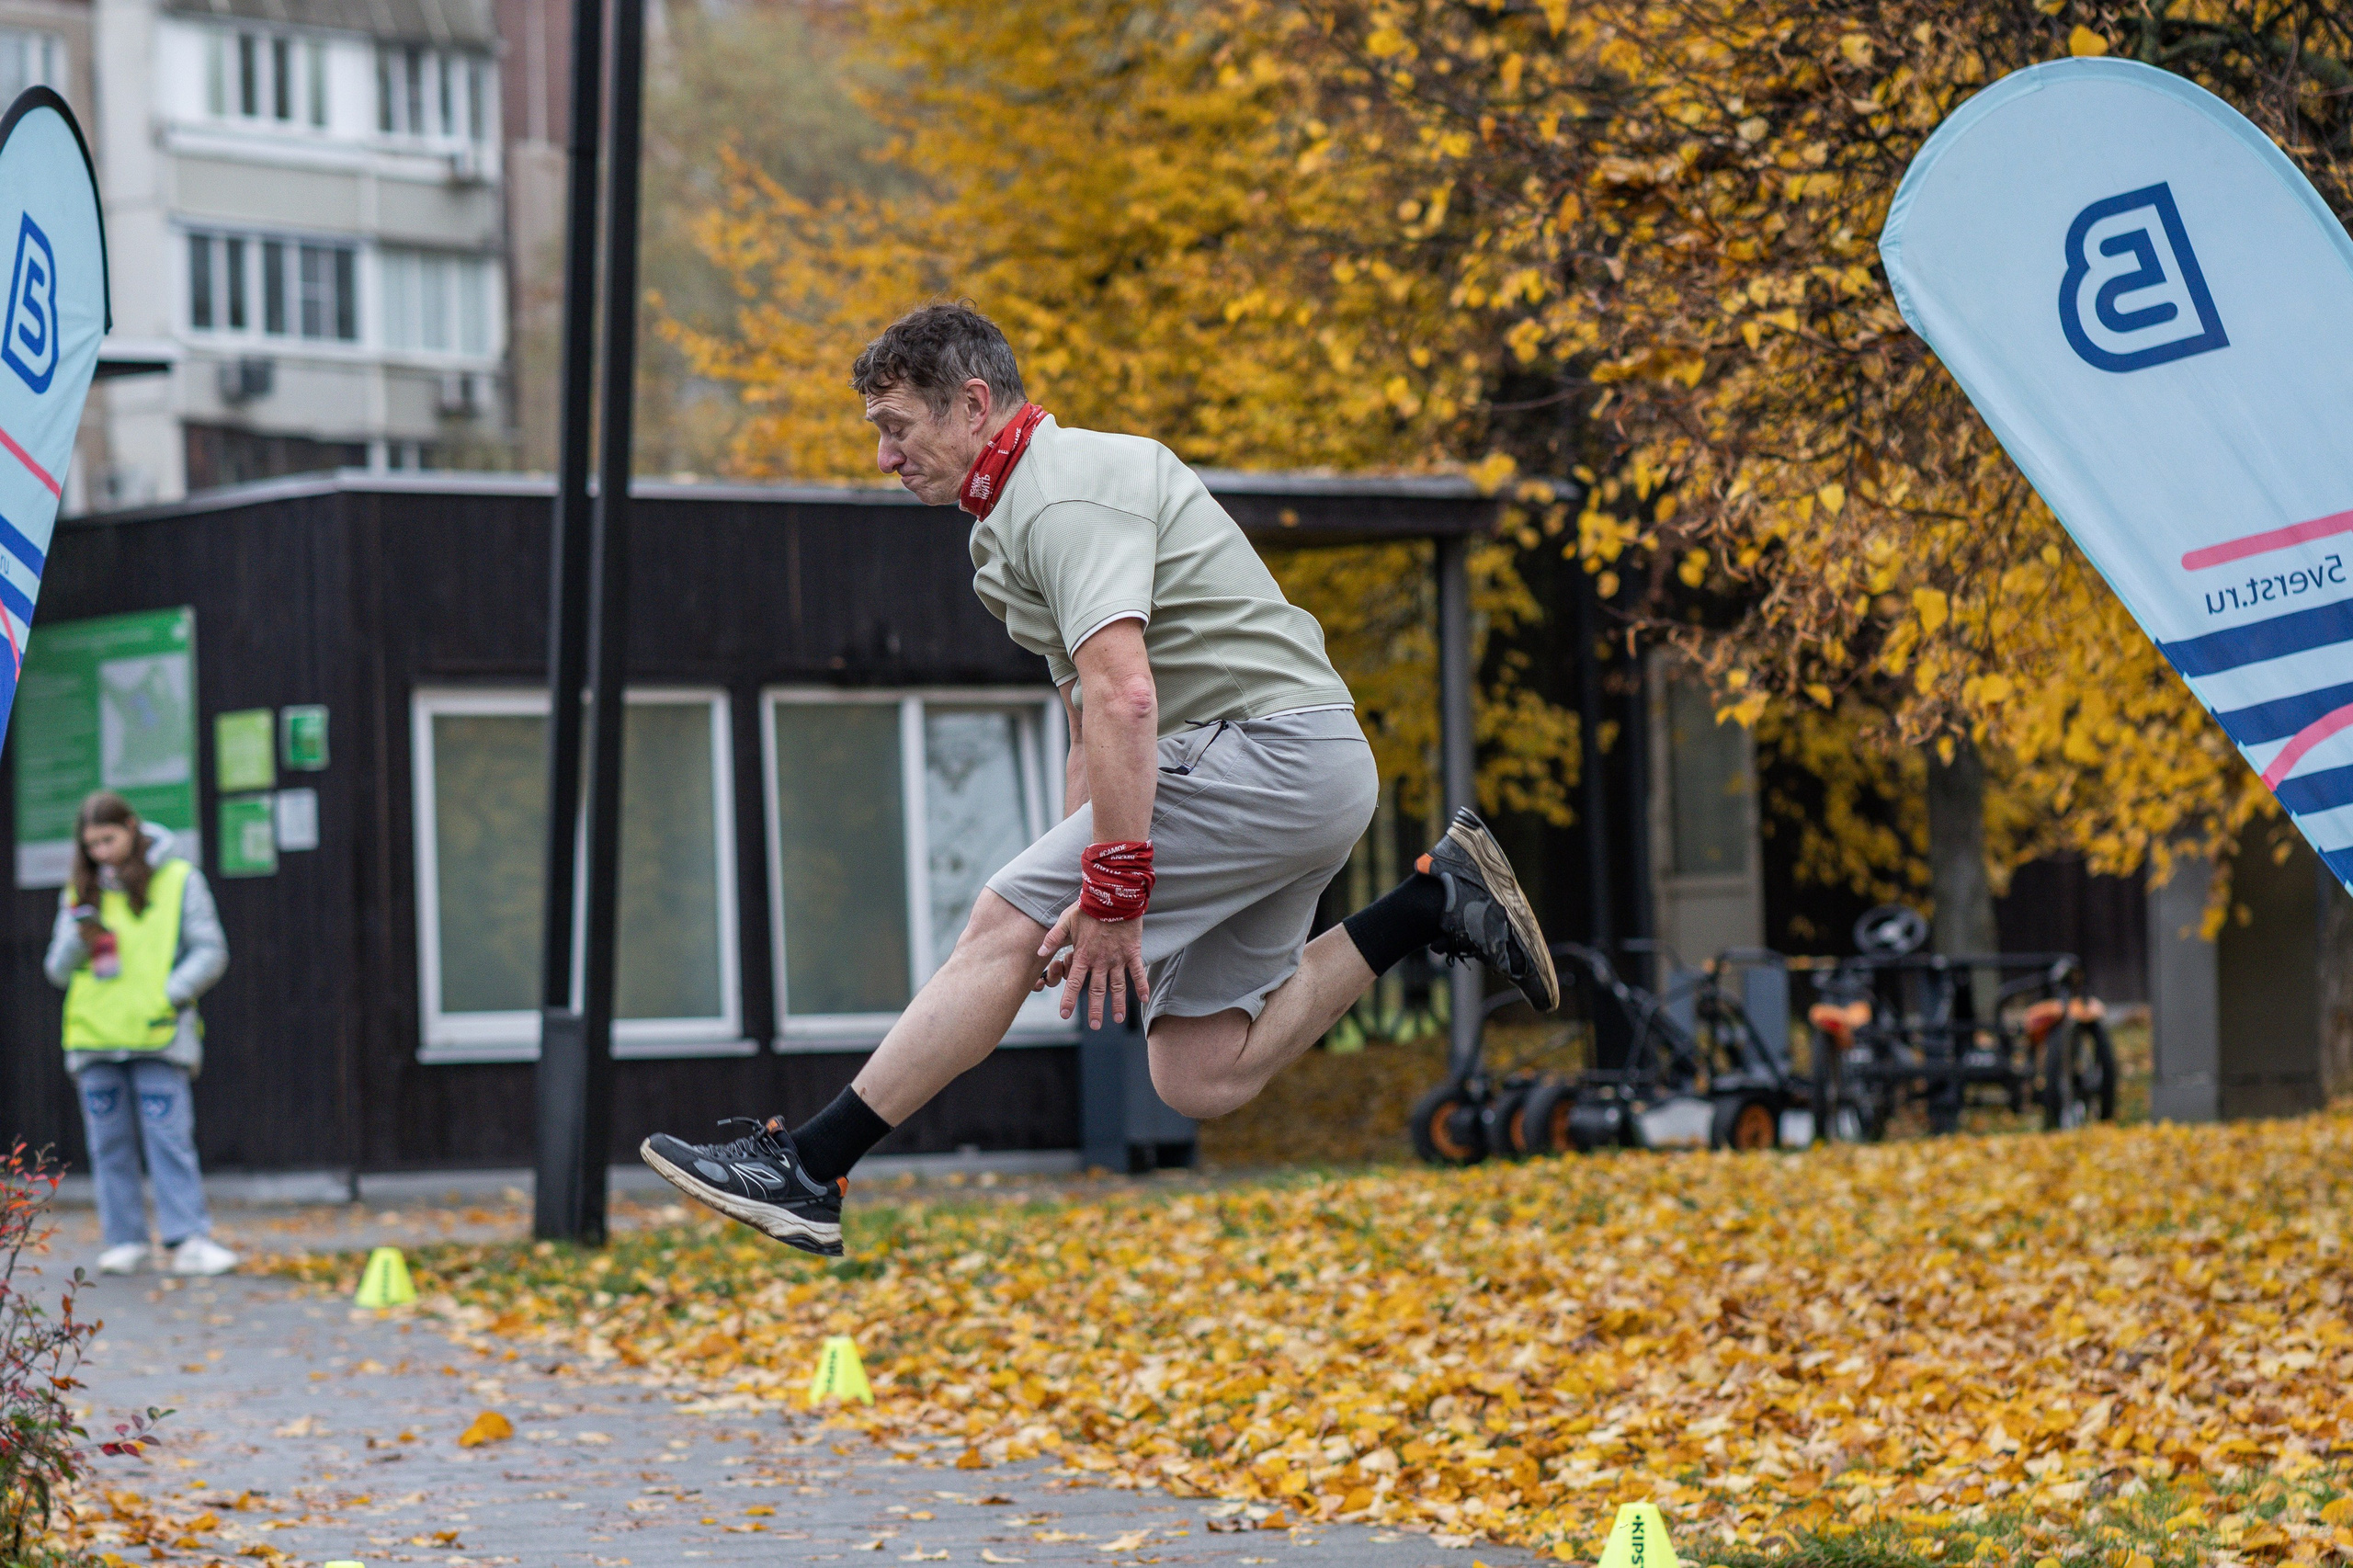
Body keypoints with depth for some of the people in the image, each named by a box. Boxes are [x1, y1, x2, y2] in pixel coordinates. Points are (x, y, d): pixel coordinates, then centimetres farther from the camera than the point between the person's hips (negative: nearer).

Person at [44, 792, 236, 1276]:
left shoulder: (179, 881, 5)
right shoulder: (80, 894, 14)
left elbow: (210, 952, 3)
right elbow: (57, 971, 15)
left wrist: (172, 991, -12)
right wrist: (79, 941, -6)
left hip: (159, 1036, -3)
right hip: (94, 1036, 4)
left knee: (169, 1137, -11)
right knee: (110, 1144, 4)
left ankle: (189, 1241, -14)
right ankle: (124, 1241, 10)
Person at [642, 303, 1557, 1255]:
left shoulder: (1067, 492, -14)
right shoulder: (1017, 512, 20)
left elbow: (1125, 698, -26)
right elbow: (1092, 723, 26)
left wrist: (1113, 891, -27)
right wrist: (1076, 892, 23)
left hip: (1271, 744, -10)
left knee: (1004, 923, -14)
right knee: (1200, 1078, 8)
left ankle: (805, 1170, -16)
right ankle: (1434, 898, 12)